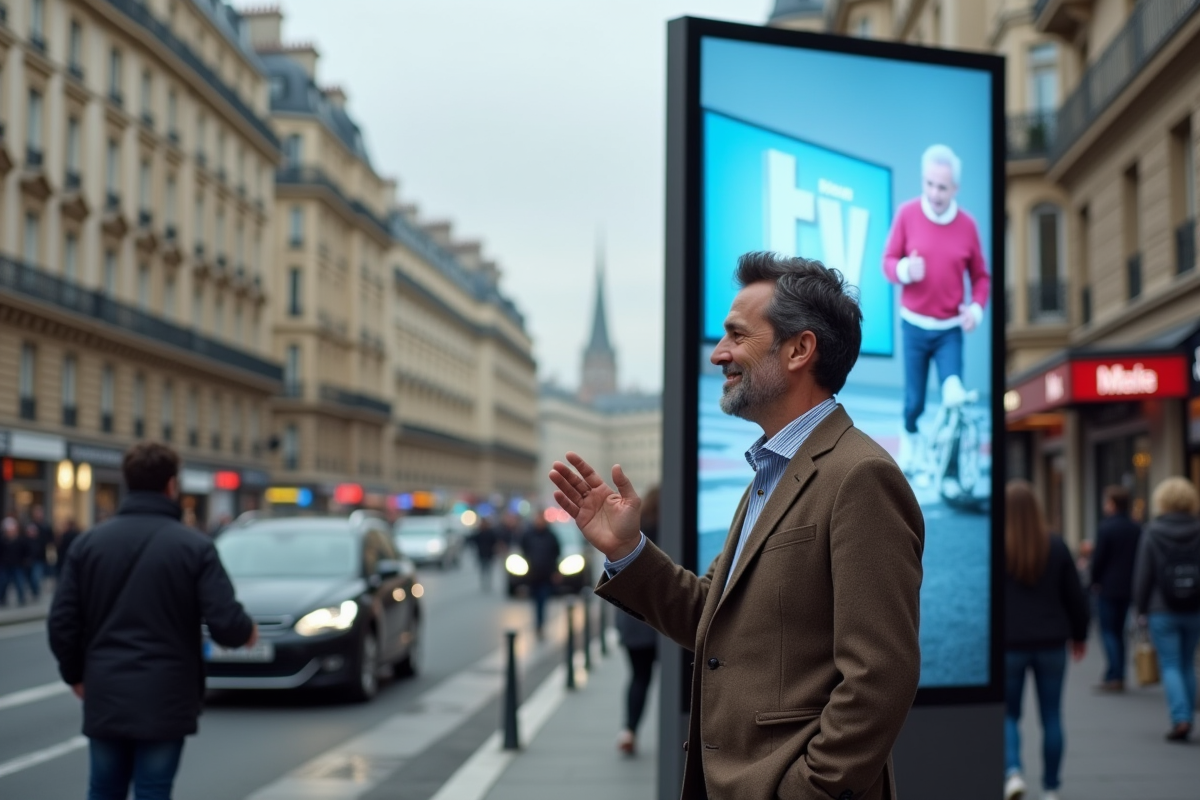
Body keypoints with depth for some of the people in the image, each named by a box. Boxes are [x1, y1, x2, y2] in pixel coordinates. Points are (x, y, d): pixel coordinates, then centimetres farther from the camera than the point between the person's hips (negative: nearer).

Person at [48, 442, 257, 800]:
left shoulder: (89, 542, 2)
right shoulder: (194, 546, -8)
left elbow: (62, 621, 1)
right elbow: (225, 623, -14)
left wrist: (75, 673, 17)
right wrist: (248, 631, 9)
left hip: (104, 697, 3)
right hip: (164, 702, -3)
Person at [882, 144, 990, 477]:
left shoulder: (967, 224, -5)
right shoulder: (907, 213, -8)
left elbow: (981, 276, 4)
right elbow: (888, 261, -2)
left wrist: (977, 308, -12)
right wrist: (905, 269, -24)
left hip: (950, 330, 0)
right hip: (913, 325, 0)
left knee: (954, 395, -12)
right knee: (914, 400, 10)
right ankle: (909, 444, 36)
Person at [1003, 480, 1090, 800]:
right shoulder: (1056, 546, 0)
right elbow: (1075, 596, 5)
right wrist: (1079, 635, 19)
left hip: (1009, 644, -2)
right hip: (1051, 642, 2)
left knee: (1009, 714, 10)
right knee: (1051, 716, 10)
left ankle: (1012, 771, -13)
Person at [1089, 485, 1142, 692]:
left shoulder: (1105, 527, -14)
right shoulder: (1136, 529, 6)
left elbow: (1098, 558, -12)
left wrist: (1094, 581, 2)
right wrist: (1130, 578, 14)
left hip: (1108, 588, -6)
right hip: (1128, 587, 6)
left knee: (1108, 631, -2)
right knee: (1119, 631, 13)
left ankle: (1113, 676, -11)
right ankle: (1119, 677, 13)